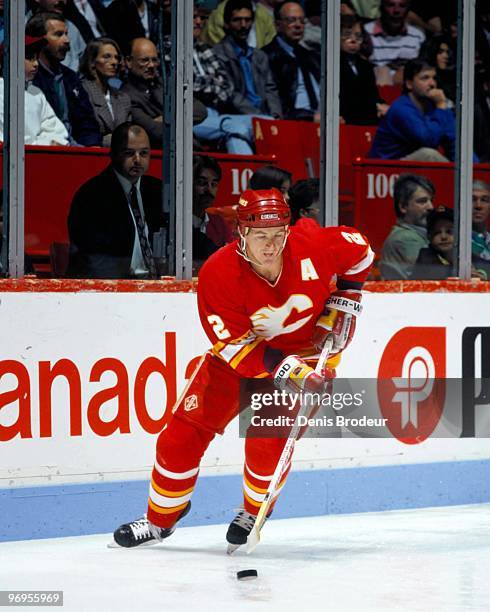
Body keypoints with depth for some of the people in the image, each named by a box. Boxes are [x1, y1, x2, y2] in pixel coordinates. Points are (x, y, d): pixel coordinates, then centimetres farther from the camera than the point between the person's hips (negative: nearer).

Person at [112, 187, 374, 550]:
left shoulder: (313, 247, -25)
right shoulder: (219, 274, -27)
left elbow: (359, 251, -3)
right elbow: (237, 346, -26)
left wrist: (343, 304, -5)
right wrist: (289, 372, -36)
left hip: (306, 348, -1)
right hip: (240, 350, 1)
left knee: (268, 440, -17)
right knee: (183, 434, -4)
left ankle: (254, 513, 14)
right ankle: (160, 520, 18)